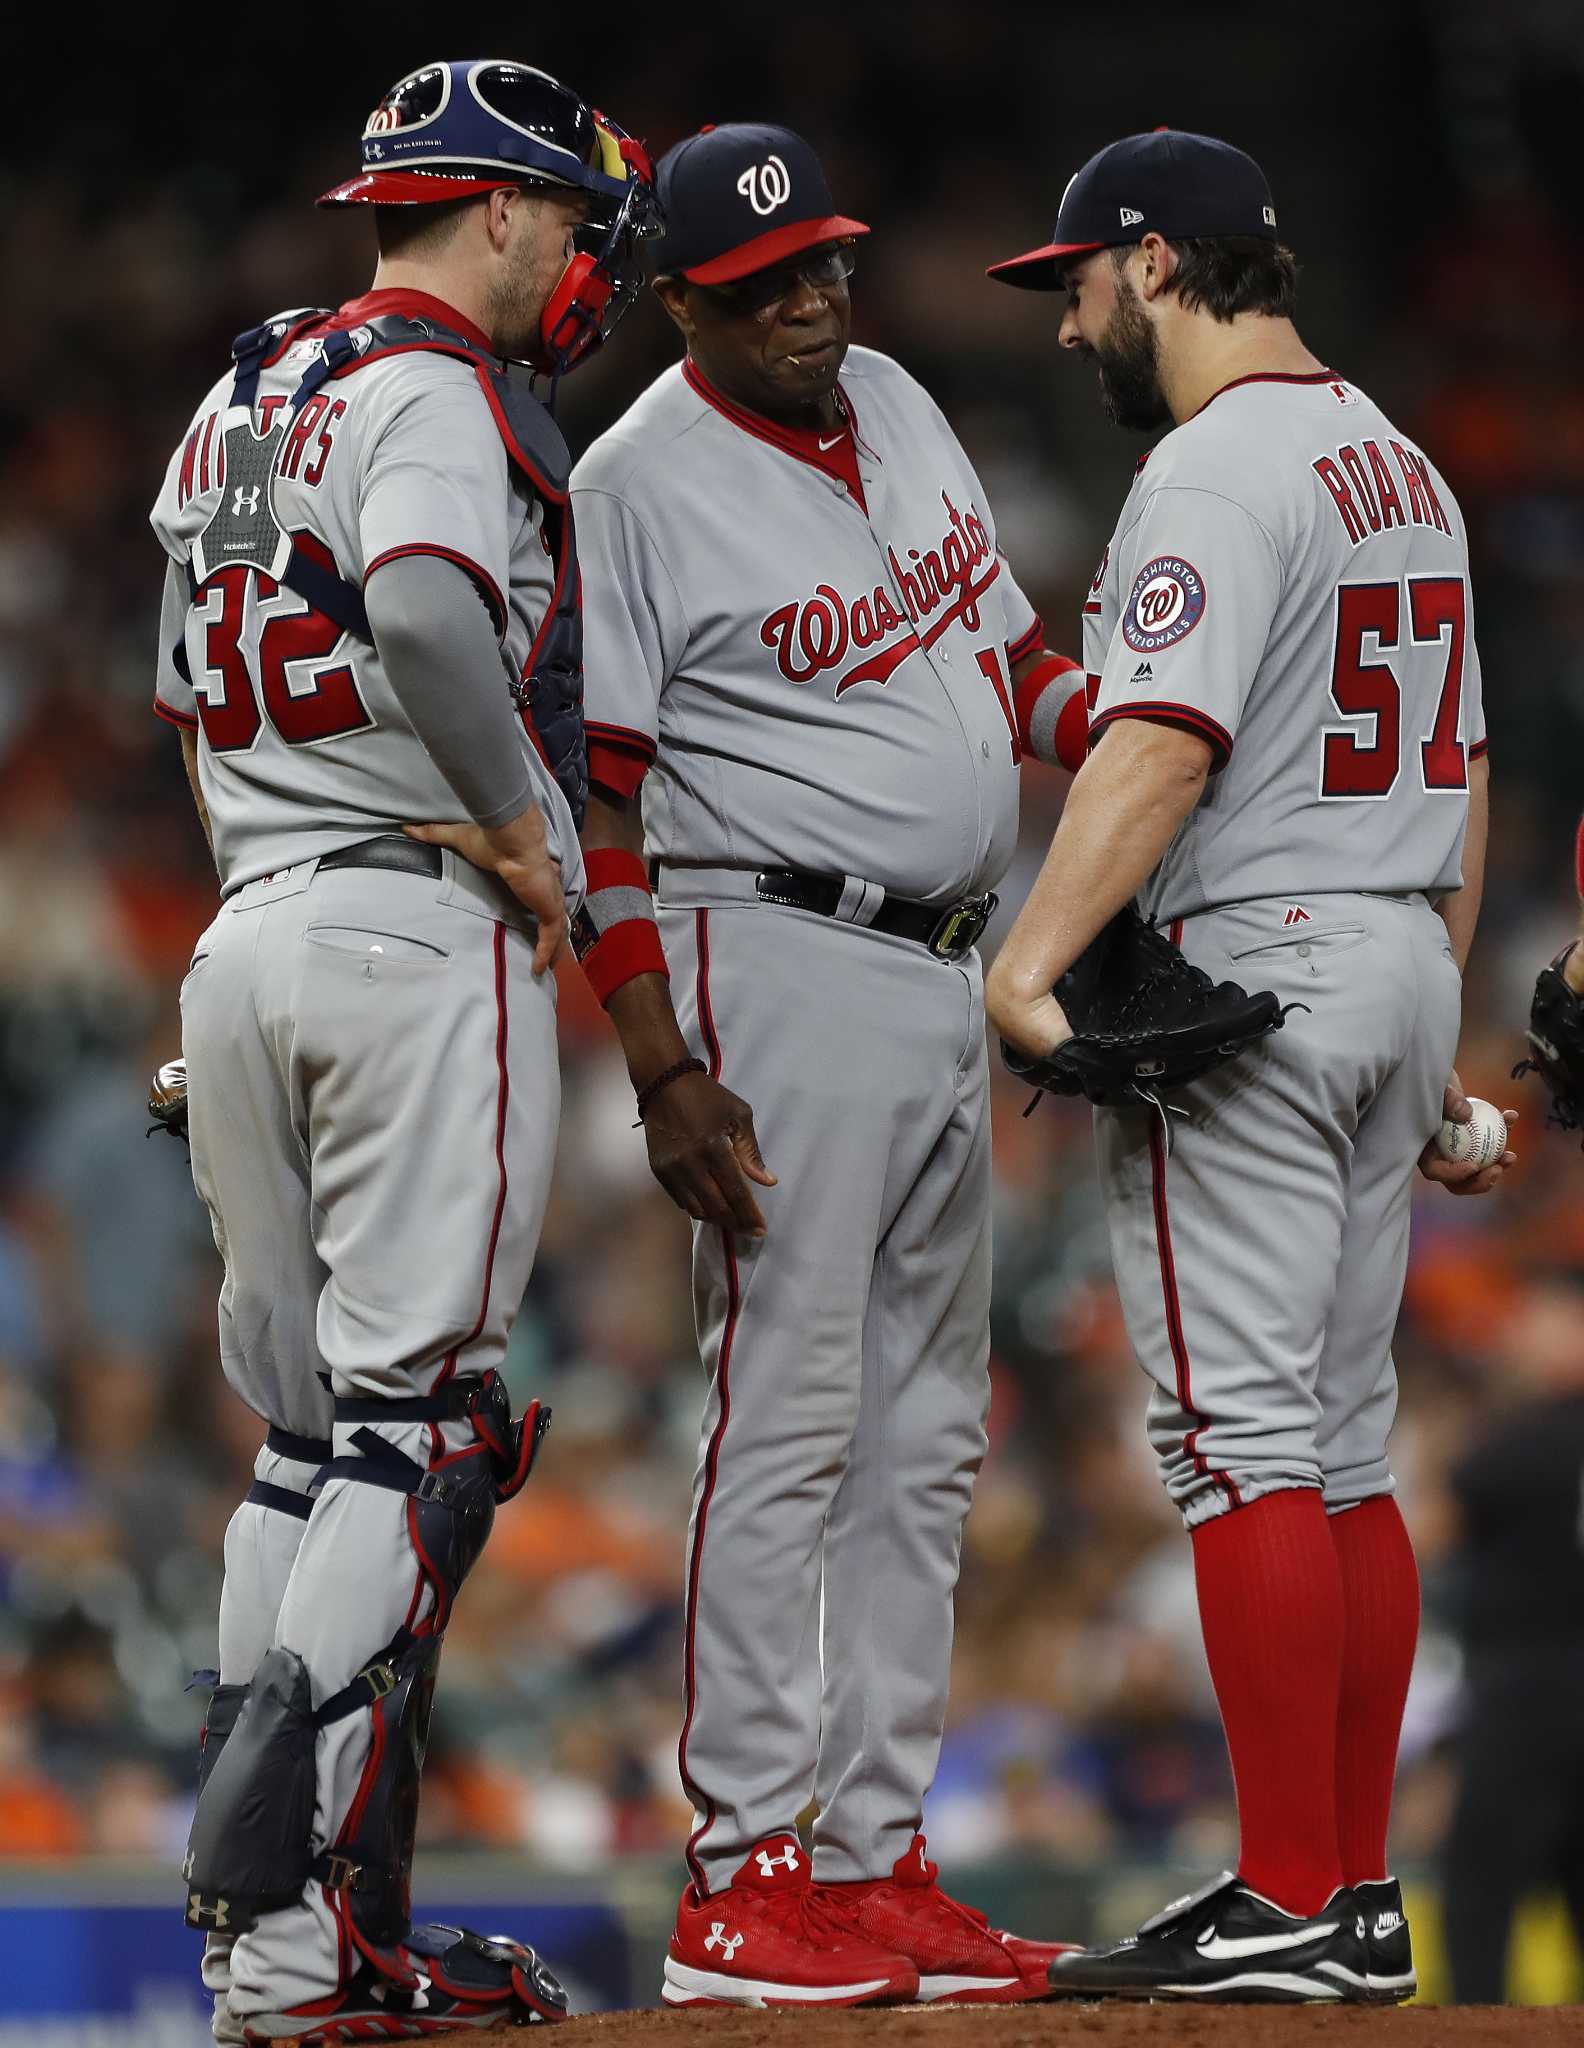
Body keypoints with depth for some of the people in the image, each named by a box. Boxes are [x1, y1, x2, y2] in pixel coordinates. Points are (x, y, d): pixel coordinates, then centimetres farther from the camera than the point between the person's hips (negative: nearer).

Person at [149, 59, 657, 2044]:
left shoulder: (234, 402, 19)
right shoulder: (437, 391, -9)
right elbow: (428, 605, -28)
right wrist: (519, 825, -16)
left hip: (242, 936, 9)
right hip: (425, 932, -9)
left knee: (308, 1435, 12)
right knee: (414, 1427, -8)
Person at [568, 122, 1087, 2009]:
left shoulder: (897, 410, 12)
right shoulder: (642, 483, -10)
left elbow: (1009, 672, 20)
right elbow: (591, 802, -12)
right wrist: (663, 1073, -19)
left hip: (944, 983, 8)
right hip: (780, 969, -8)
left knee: (922, 1440, 9)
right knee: (784, 1423, -10)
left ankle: (876, 1858, 13)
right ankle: (744, 1879, -9)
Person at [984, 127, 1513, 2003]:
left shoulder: (1219, 468, -13)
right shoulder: (1403, 465, 17)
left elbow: (1164, 745, -26)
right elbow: (1460, 771, 21)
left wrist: (1028, 963, -35)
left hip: (1243, 975, -10)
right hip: (1397, 969, 10)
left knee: (1243, 1443, -9)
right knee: (1343, 1446, 12)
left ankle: (1288, 1905, -12)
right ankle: (1360, 1896, 13)